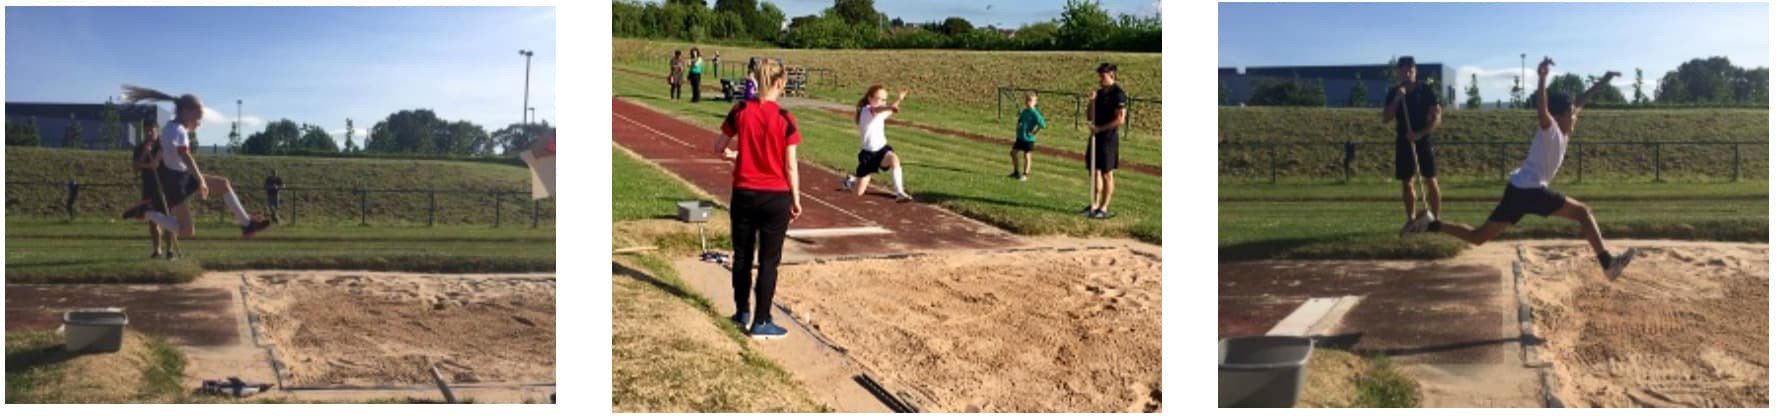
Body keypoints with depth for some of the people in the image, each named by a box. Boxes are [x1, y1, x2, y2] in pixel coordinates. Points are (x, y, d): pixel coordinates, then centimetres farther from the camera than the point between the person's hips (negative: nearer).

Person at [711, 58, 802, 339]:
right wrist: (796, 200, 2)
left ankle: (742, 312, 29)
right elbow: (790, 166, -8)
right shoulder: (785, 119, -12)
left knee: (743, 255, 17)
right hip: (776, 197, -3)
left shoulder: (740, 112, -5)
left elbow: (719, 149, 3)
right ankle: (760, 322, 9)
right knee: (768, 261, 6)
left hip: (744, 193, 3)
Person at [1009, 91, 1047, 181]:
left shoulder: (1034, 113, -16)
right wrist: (1018, 126, 7)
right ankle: (1016, 172, 22)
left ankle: (1025, 174, 12)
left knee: (1026, 156, 1)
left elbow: (1042, 125, -22)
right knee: (1013, 152, 9)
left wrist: (1034, 132, -17)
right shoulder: (1024, 111, 6)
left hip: (1028, 139, -8)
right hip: (1020, 137, 8)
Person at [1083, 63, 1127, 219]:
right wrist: (1091, 102, -2)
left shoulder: (1118, 94, -10)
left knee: (1107, 174, -2)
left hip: (1108, 137, -8)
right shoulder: (1099, 93, 14)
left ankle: (1104, 208, 3)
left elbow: (1120, 119, -17)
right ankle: (1094, 205, 15)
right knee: (1095, 172, 9)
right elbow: (1089, 118, 15)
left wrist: (1099, 128, -16)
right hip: (1096, 137, 8)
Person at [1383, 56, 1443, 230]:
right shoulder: (1393, 93, 5)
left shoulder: (1427, 91, -1)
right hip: (1403, 142, 3)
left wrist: (1420, 134, -17)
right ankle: (1411, 220, 13)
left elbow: (1437, 117, -5)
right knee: (1406, 183, 5)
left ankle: (1436, 219, -2)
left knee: (1431, 181, -6)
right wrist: (1396, 99, -15)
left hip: (1423, 141, -3)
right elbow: (1385, 119, -3)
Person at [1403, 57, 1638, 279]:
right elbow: (1541, 109, -31)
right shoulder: (1550, 129, -9)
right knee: (1583, 213, -2)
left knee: (1477, 237, 8)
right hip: (1531, 190, -9)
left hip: (1518, 190, 9)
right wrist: (1542, 78, -46)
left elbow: (1582, 101, 28)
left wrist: (1604, 81, 30)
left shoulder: (1562, 131, 17)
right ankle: (1608, 263, -3)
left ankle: (1430, 224, -1)